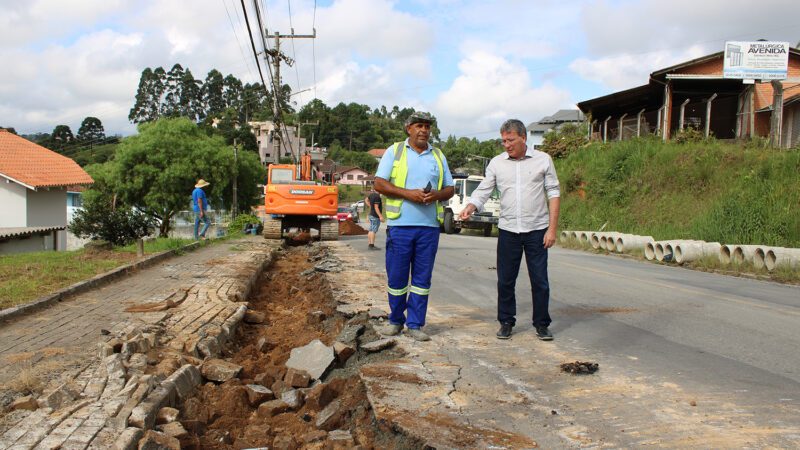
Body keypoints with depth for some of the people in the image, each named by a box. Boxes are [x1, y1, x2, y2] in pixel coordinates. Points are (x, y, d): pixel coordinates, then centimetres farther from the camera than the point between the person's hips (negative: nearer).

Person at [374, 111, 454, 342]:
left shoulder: (438, 156, 16)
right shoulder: (394, 151, 7)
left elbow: (449, 189, 17)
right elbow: (379, 183, -1)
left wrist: (436, 195, -7)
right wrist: (408, 193, -13)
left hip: (429, 226, 3)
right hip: (400, 224, -3)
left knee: (422, 277, 4)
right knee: (396, 276, 1)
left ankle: (415, 324, 12)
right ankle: (396, 320, 18)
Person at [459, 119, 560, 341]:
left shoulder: (543, 160, 0)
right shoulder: (497, 163, 4)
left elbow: (553, 194, 2)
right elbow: (483, 191, 3)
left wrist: (552, 229, -4)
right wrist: (470, 207, -19)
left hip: (537, 230, -1)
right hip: (508, 231, 2)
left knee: (539, 281, 3)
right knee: (505, 281, 6)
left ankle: (542, 324, 17)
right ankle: (506, 322, 21)